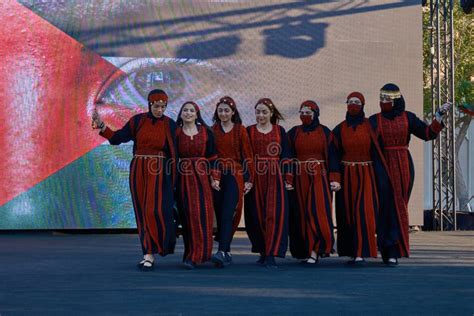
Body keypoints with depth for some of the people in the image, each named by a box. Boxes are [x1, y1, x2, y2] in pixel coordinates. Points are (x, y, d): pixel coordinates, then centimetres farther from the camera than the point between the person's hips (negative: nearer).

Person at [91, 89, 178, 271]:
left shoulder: (170, 125, 0)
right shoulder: (137, 121, 4)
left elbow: (173, 153, 1)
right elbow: (117, 138, 3)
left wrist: (173, 178, -1)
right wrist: (101, 126, -11)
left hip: (158, 172, -3)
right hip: (138, 171, 3)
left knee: (154, 211, -15)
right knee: (142, 213, 5)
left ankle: (149, 254, -13)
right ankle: (150, 252, 13)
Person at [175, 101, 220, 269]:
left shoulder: (206, 132, 6)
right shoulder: (175, 133, 5)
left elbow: (212, 156, 6)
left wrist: (214, 178, -2)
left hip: (202, 177, 0)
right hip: (183, 178, 0)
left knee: (202, 215, -8)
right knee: (188, 216, -1)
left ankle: (194, 255, -7)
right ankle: (191, 253, 8)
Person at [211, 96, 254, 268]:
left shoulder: (240, 131, 3)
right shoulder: (212, 131, 9)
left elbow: (247, 156, 2)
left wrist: (249, 180, -2)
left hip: (234, 176, -3)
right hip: (216, 176, 3)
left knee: (227, 215, -12)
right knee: (219, 215, 4)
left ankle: (222, 252, -20)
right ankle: (227, 253, 12)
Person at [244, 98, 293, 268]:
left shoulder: (280, 131, 8)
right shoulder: (249, 131, 8)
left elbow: (285, 156, 6)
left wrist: (288, 179, -1)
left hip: (275, 178, -1)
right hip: (255, 178, 1)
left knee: (274, 214, -9)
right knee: (257, 216, 2)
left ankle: (271, 255, -11)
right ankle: (263, 252, 16)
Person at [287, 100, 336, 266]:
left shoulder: (324, 132, 3)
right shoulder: (294, 133, 9)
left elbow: (331, 156, 1)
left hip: (319, 177, -3)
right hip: (300, 178, 3)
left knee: (318, 213, -11)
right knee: (302, 215, 3)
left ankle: (314, 252, -11)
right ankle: (305, 251, 10)